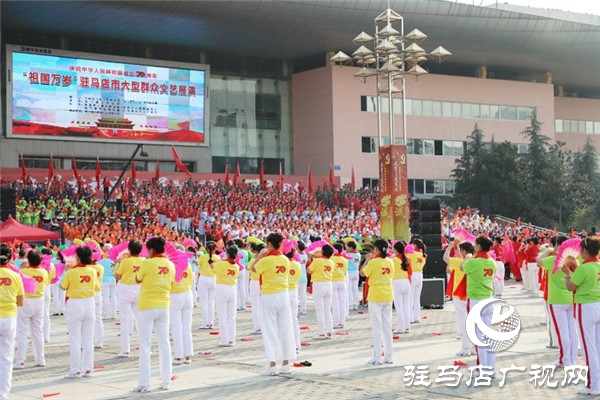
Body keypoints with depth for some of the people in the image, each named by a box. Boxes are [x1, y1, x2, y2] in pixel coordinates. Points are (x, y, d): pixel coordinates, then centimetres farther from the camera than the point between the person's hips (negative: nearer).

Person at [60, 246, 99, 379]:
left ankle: (75, 370, 3)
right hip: (89, 303, 4)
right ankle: (88, 369, 11)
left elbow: (63, 286, -1)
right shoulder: (93, 271, -1)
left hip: (74, 304, -4)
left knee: (75, 339, 2)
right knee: (88, 338, 9)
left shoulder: (71, 272, -12)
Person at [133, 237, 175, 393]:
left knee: (145, 345, 0)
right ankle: (165, 381, 14)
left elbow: (137, 280, 3)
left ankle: (144, 383, -1)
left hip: (147, 306, -5)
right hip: (163, 306, 5)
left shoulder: (147, 263, -12)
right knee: (164, 343, 11)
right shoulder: (170, 265, 3)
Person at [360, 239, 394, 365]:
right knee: (387, 326, 11)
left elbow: (362, 273, -7)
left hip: (375, 297, -6)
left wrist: (368, 260, 4)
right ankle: (389, 356, 14)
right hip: (388, 297, 6)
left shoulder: (374, 262, -13)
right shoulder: (390, 262, 4)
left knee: (376, 327, -1)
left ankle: (377, 357, -1)